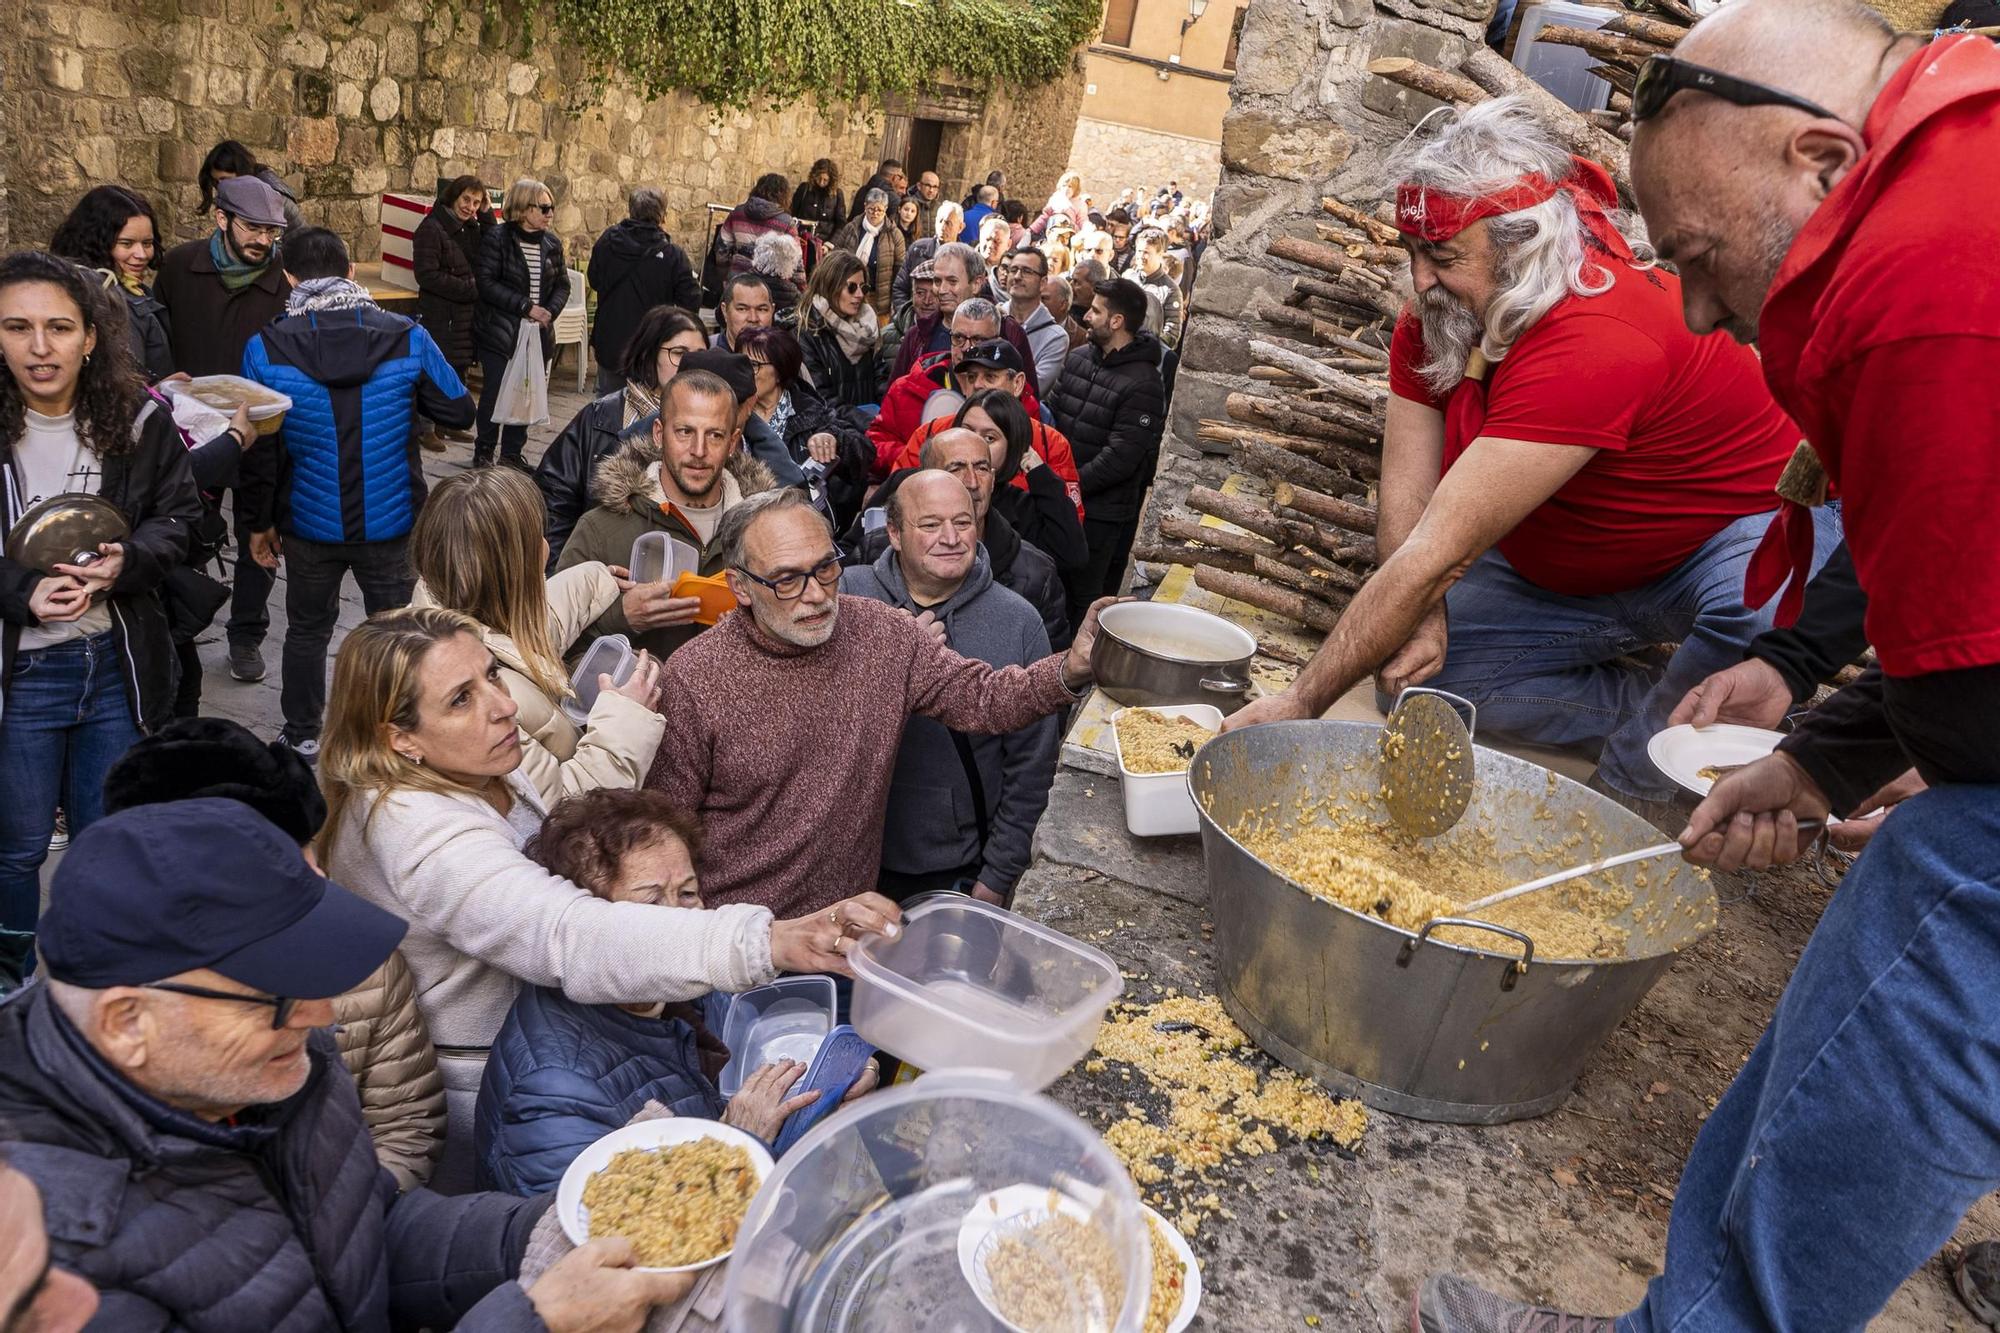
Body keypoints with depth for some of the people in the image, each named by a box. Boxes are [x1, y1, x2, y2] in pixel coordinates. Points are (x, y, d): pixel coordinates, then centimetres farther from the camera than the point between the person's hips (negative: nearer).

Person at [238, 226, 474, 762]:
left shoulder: (266, 350, -9)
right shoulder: (408, 338, -11)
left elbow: (258, 449, -5)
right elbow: (460, 410, -2)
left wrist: (260, 521, 8)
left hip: (310, 524, 1)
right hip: (390, 522, 0)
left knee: (308, 631, 21)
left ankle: (301, 739, 34)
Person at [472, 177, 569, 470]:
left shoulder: (552, 243, 9)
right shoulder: (497, 238, -8)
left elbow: (562, 284, 11)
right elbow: (487, 283, -14)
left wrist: (550, 311, -8)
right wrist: (526, 306, -19)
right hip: (499, 332, -5)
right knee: (494, 390, -2)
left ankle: (512, 452, 19)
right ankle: (483, 452, 12)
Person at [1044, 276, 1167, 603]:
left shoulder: (1143, 385, -16)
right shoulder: (1079, 358, 7)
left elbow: (1120, 459, -20)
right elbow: (1051, 413, 11)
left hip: (1101, 513, -7)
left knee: (1083, 601, 2)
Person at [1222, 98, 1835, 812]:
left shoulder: (1594, 346, -36)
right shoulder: (1436, 318, -10)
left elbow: (1438, 555, -38)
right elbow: (1404, 508, -12)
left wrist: (1301, 702, -35)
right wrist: (1421, 617, -31)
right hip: (1571, 575, 7)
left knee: (1760, 604, -40)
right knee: (1416, 671, -12)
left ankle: (1627, 785, -15)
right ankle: (1660, 710, -3)